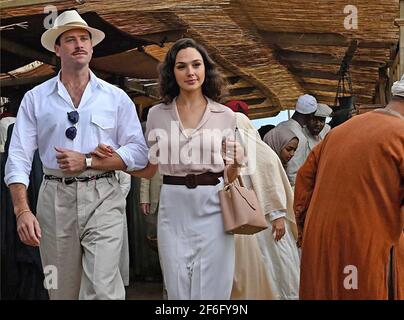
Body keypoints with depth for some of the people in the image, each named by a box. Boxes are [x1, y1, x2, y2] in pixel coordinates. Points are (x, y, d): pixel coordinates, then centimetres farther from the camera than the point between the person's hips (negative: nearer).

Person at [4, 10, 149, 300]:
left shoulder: (116, 97, 5)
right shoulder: (35, 98, 6)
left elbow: (138, 153, 0)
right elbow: (18, 157, -1)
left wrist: (88, 161, -11)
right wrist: (22, 210, -14)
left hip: (103, 198, -1)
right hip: (55, 198, 2)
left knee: (103, 289, -13)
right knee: (61, 290, 11)